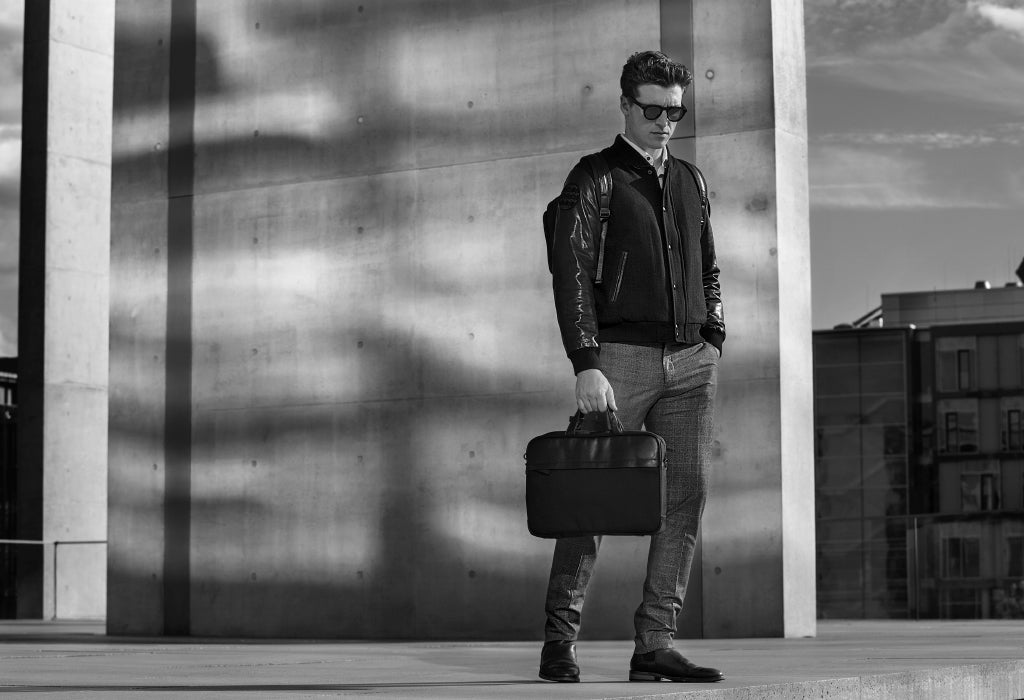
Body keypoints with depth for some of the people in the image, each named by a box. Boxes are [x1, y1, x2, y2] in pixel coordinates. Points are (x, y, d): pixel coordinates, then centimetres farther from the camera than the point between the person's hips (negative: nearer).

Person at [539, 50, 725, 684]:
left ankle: (655, 645, 2)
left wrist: (713, 346, 11)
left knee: (687, 499, -2)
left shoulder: (690, 182, 18)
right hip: (622, 354, -5)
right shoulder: (593, 179, 1)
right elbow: (571, 277, -7)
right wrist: (586, 365, -17)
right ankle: (560, 642, 2)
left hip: (690, 359, 5)